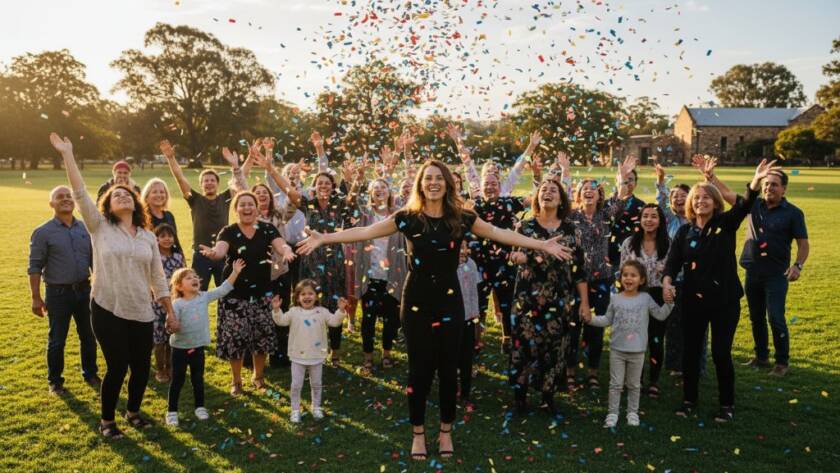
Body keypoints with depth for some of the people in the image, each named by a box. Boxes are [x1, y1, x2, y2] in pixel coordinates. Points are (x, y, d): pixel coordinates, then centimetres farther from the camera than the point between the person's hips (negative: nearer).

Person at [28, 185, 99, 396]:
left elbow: (93, 260, 11)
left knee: (88, 336, 13)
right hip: (58, 293, -4)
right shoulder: (43, 232, -8)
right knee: (57, 340, 7)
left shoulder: (85, 228, 4)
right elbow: (35, 267, -8)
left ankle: (91, 374, 30)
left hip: (84, 290, 4)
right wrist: (36, 298, -11)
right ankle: (55, 381, 23)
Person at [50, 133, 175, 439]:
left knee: (142, 367, 7)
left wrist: (171, 312, 8)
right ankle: (106, 420, 24)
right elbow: (80, 194, -11)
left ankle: (133, 412, 34)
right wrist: (67, 154, -16)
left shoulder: (148, 237, 7)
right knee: (117, 367, -1)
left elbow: (158, 278, 9)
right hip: (107, 310, -3)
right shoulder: (100, 228, 0)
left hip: (141, 313, 3)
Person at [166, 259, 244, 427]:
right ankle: (172, 411, 19)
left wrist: (235, 272, -7)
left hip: (198, 347, 4)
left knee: (198, 378, 16)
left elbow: (223, 289, -1)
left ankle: (200, 407, 29)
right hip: (180, 348, -4)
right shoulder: (177, 304, -14)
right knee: (178, 380, 7)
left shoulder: (204, 297, 0)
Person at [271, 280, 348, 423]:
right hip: (298, 356, -1)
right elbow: (281, 320, -12)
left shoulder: (322, 312, -4)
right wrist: (276, 309, -29)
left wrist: (341, 310, -28)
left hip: (317, 356, 1)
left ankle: (316, 407, 32)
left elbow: (334, 321, -12)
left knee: (316, 384, 15)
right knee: (296, 385, 6)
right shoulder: (294, 312, -5)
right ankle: (295, 410, 20)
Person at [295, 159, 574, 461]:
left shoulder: (462, 219, -1)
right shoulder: (408, 218, -4)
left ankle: (446, 431, 27)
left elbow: (501, 234, 2)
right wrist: (323, 238, -13)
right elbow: (366, 232, -6)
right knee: (419, 368, 6)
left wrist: (541, 245, -2)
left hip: (449, 301, 1)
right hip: (416, 301, -1)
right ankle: (418, 432, 24)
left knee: (448, 368, 8)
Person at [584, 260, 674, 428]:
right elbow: (607, 320, 6)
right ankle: (612, 413, 15)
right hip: (617, 349, 0)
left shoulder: (646, 298, -2)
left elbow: (660, 315, 2)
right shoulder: (616, 299, 0)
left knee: (634, 384, 13)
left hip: (637, 351, 0)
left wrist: (668, 303, -12)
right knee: (616, 383, 6)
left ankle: (632, 412, 27)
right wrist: (591, 319, -6)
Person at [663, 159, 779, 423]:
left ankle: (727, 404, 20)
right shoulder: (685, 232, 4)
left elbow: (744, 205, -21)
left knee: (721, 353, 2)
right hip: (693, 300, 2)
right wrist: (667, 281, -26)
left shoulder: (726, 224, -2)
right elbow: (673, 260, -5)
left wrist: (756, 181, -40)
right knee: (690, 351, 8)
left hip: (725, 299, -2)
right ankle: (689, 400, 24)